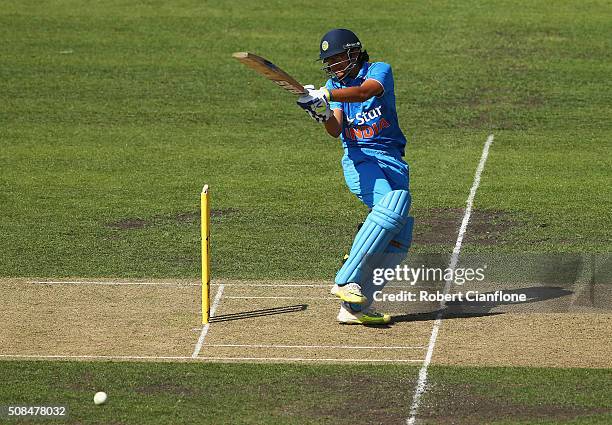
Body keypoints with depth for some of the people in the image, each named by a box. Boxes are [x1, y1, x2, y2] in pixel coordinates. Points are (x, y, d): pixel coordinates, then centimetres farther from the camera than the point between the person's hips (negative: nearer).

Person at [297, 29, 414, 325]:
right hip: (359, 159, -2)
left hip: (393, 161, 2)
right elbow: (336, 130, -7)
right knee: (393, 203, -32)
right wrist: (323, 115, -30)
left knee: (398, 241, -6)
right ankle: (346, 281, -37)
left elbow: (365, 92, -25)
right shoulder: (334, 86, 9)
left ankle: (354, 307, -2)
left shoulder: (379, 71, 0)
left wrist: (327, 95, -39)